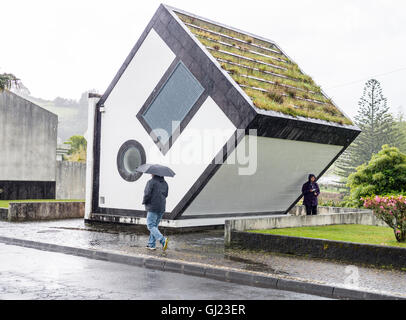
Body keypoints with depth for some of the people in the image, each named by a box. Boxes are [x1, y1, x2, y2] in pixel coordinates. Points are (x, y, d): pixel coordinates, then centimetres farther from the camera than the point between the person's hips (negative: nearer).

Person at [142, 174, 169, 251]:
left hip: (153, 207, -7)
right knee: (155, 226, 14)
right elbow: (165, 195, 12)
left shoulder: (151, 182, -12)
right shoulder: (165, 183, 9)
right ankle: (151, 245, 14)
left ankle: (163, 240, -20)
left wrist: (144, 202, 2)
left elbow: (147, 194, -16)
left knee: (151, 226, -3)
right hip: (161, 208, 7)